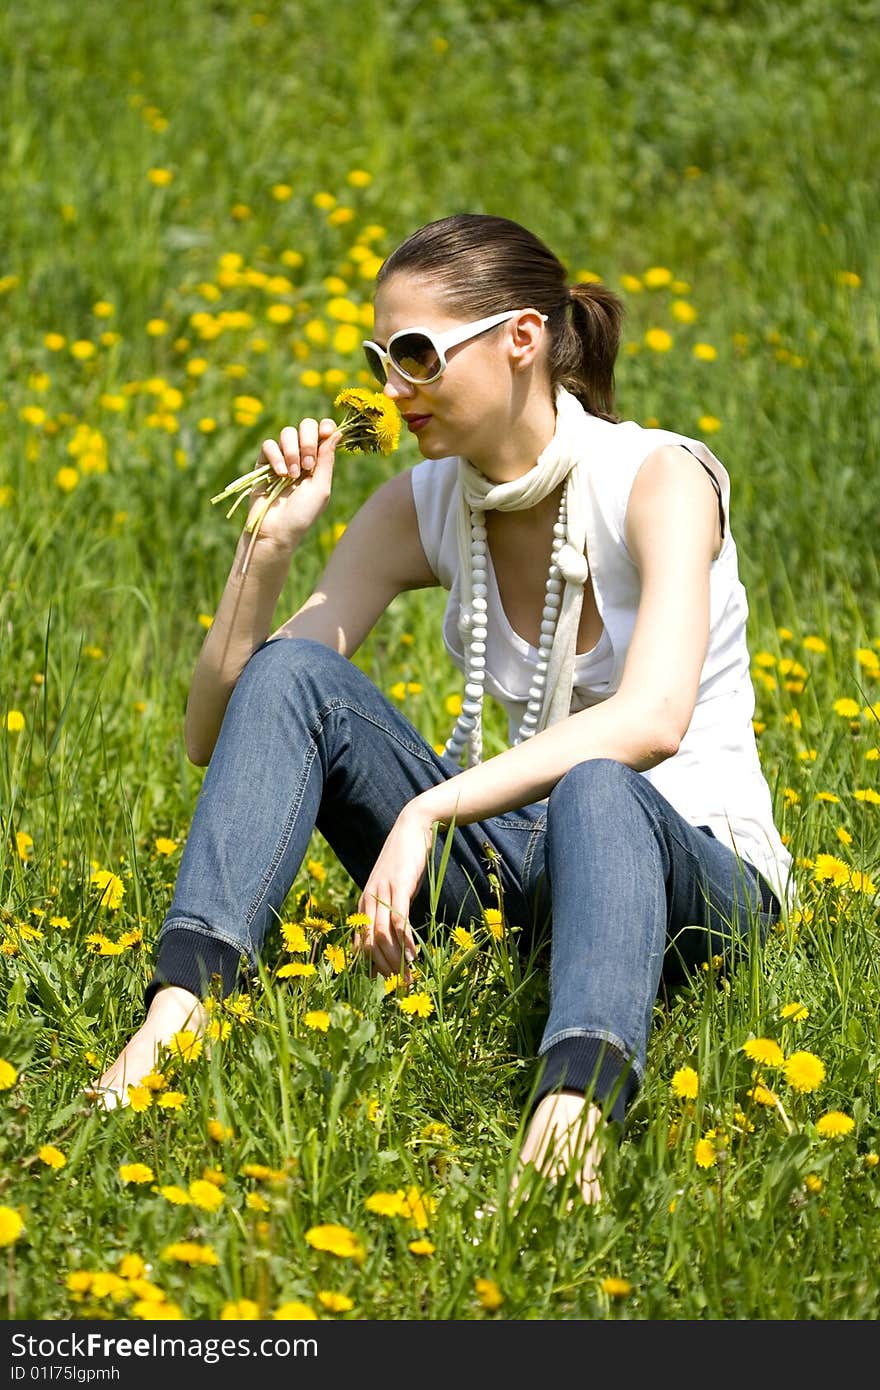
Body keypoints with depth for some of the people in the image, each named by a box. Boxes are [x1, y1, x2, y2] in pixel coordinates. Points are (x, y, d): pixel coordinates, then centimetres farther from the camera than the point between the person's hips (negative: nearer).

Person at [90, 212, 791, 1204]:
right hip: (510, 864, 5)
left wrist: (427, 811, -39)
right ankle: (183, 998, -33)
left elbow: (653, 720, -34)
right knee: (290, 668, -16)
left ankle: (576, 1108, -67)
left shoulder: (659, 480, -15)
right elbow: (215, 737, -2)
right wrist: (270, 541, -16)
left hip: (692, 871, -5)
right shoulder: (422, 509, 1)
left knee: (595, 790, -41)